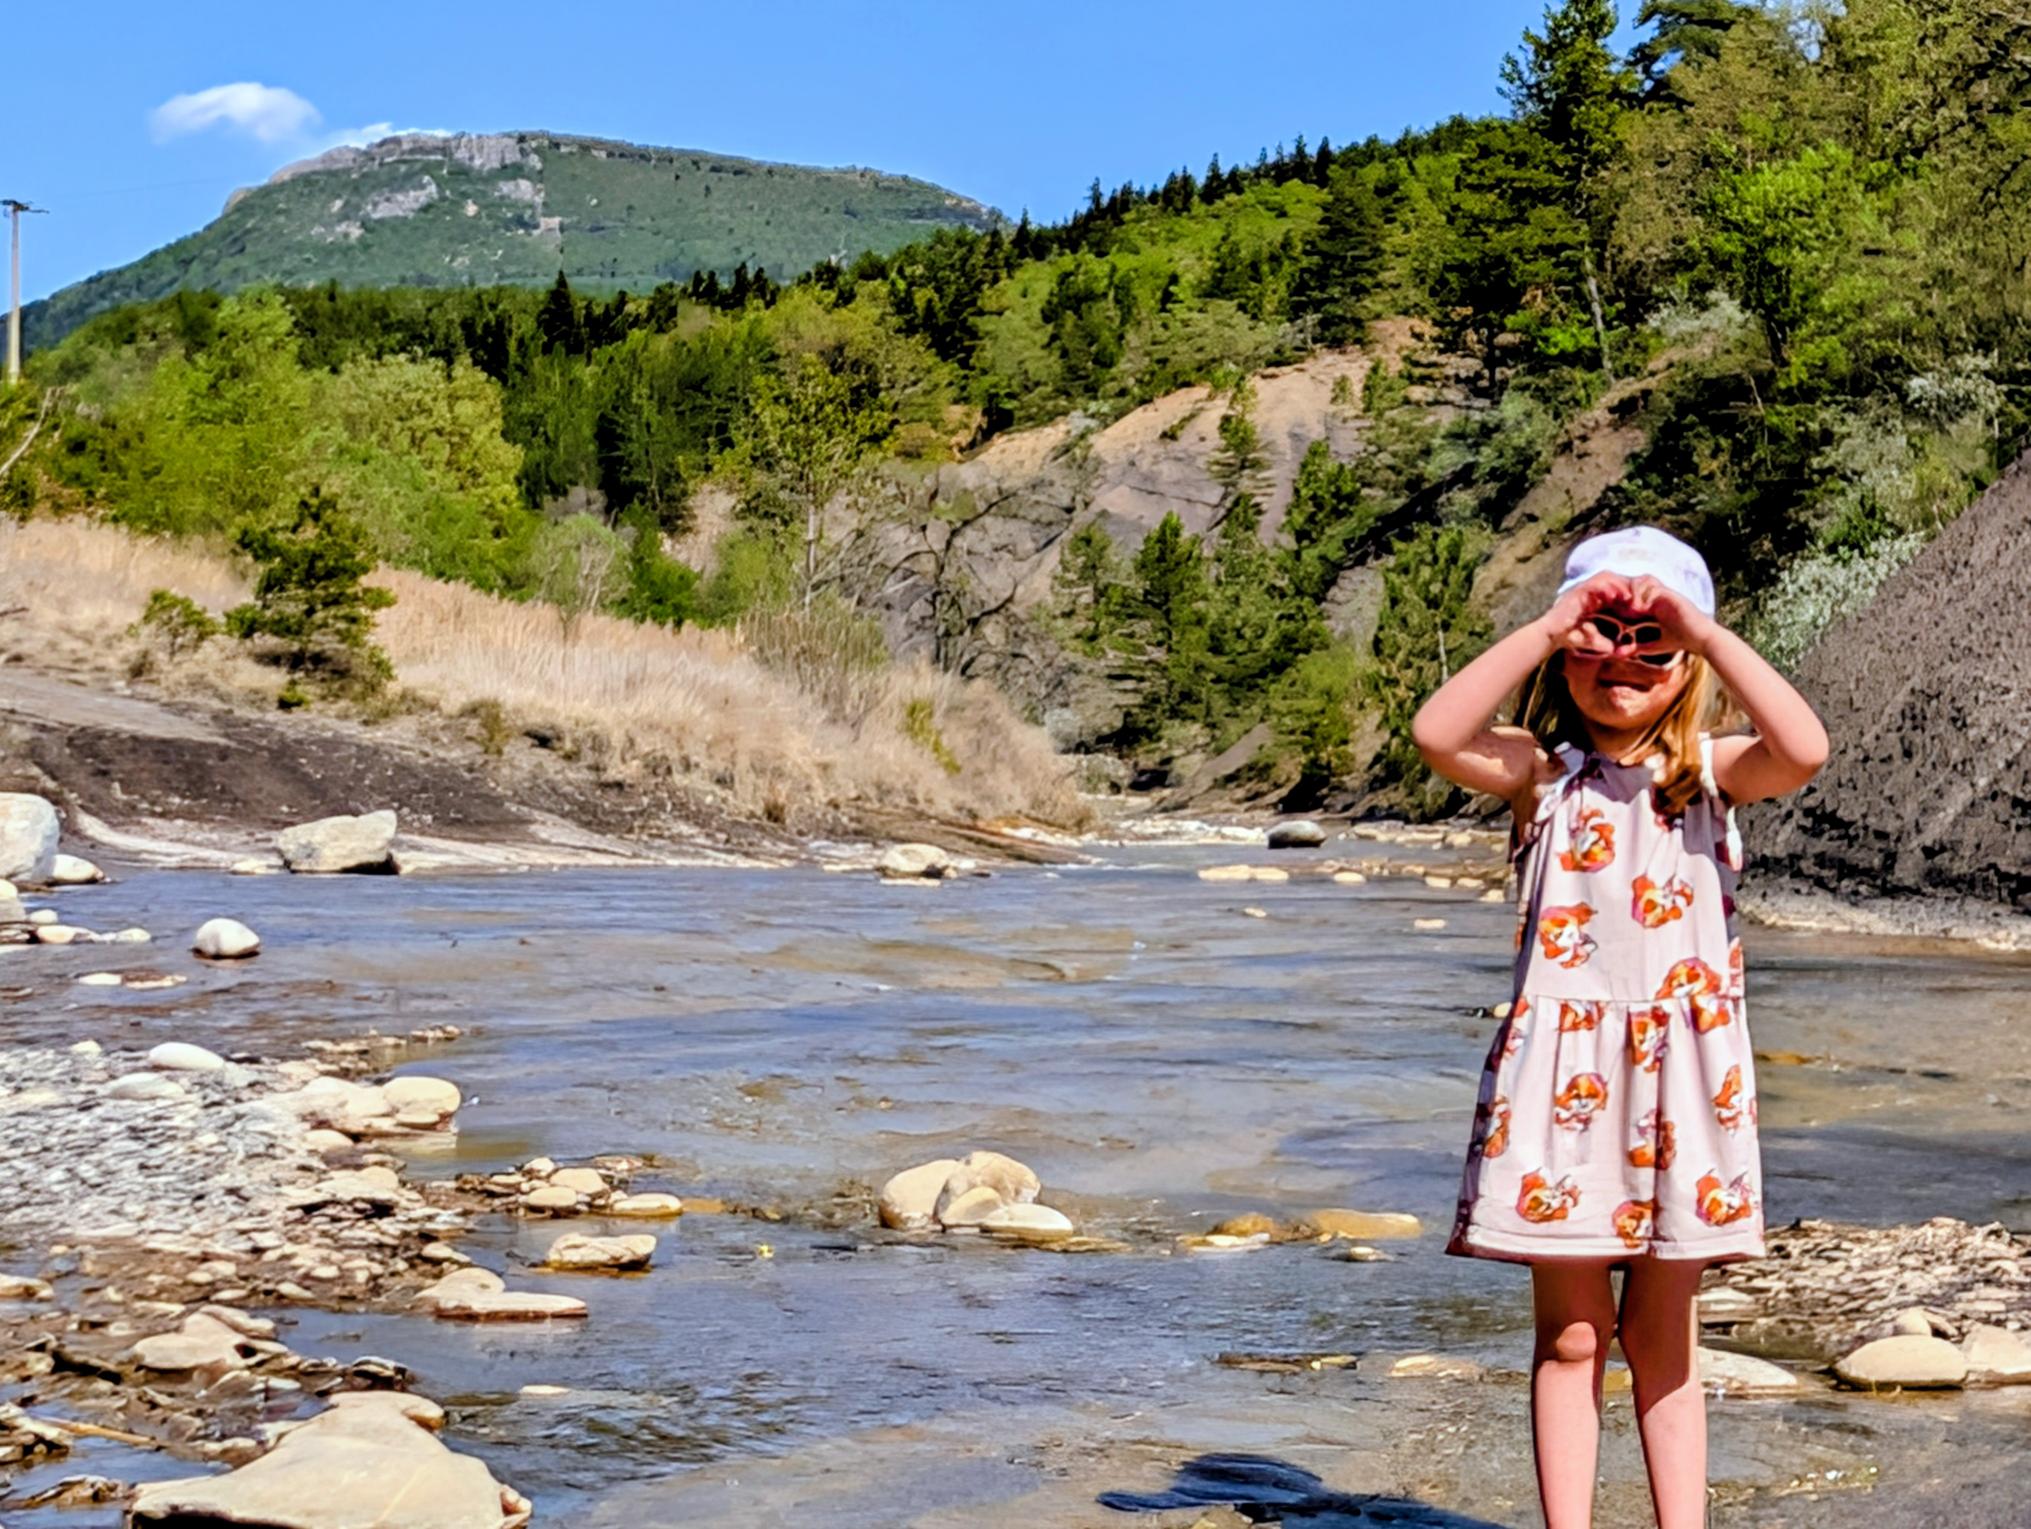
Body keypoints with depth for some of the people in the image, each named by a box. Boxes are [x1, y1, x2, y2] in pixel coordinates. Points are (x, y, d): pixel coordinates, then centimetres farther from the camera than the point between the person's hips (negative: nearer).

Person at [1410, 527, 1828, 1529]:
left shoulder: (1710, 772, 3)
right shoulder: (1542, 772, 2)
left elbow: (1803, 750, -19)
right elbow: (1436, 736, -17)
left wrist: (1708, 635, -15)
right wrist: (1543, 632, -15)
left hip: (1679, 1071, 1)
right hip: (1560, 1068, 0)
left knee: (1661, 1337, 10)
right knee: (1570, 1336, 4)